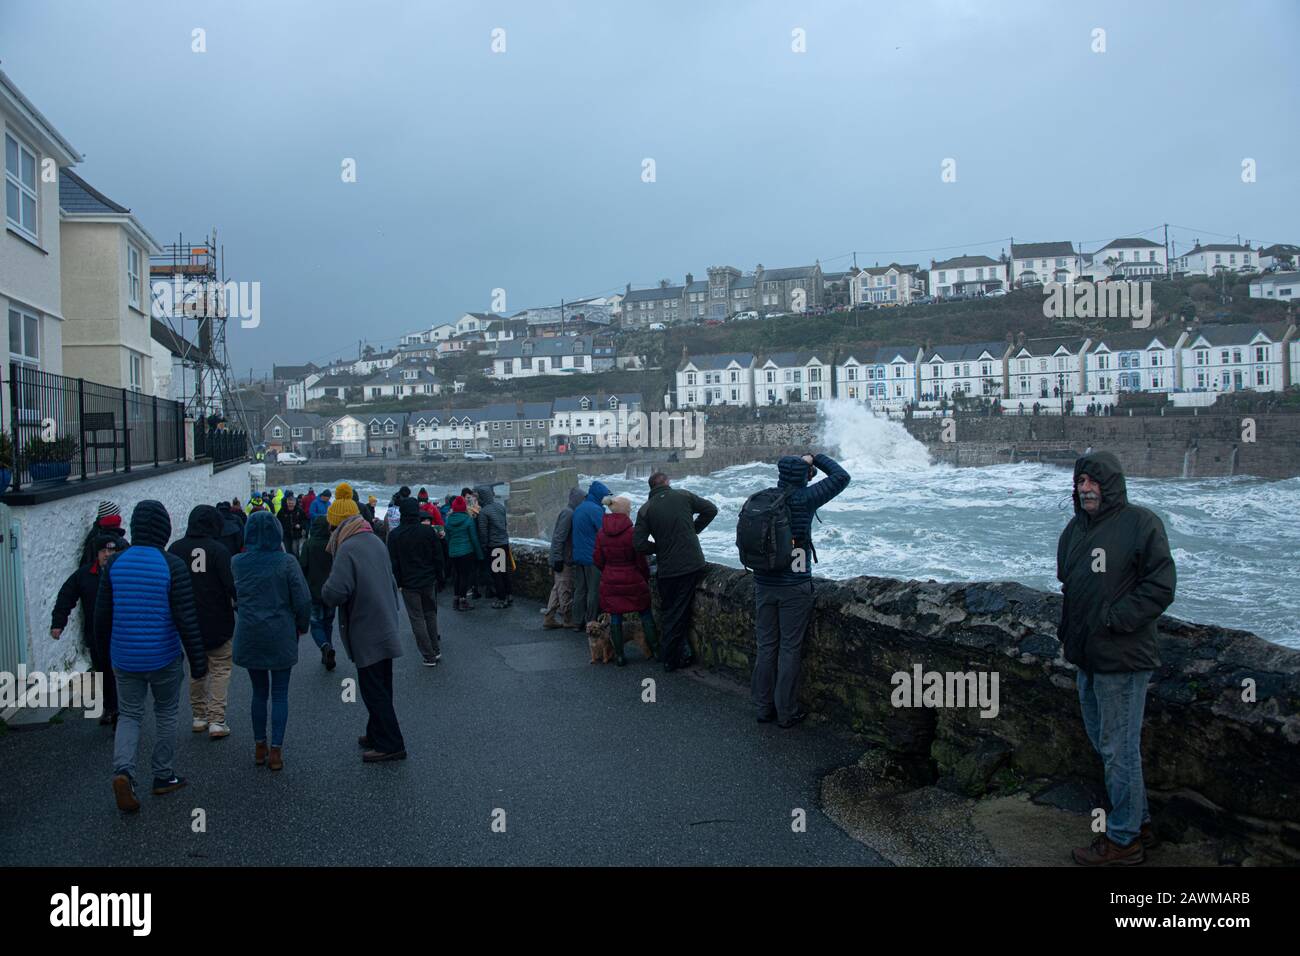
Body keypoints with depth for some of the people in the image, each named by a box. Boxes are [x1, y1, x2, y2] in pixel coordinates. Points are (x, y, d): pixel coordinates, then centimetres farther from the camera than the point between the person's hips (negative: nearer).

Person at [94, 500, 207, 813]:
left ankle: (123, 770, -10)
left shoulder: (114, 564, -2)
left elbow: (101, 614, 5)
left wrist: (108, 648, 21)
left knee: (129, 715, 13)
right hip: (163, 657, -3)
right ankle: (163, 776, 23)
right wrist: (198, 659, -5)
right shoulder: (173, 565, -14)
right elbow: (187, 619, -14)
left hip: (124, 658, 3)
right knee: (166, 714, 14)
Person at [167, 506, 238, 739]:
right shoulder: (218, 549, -14)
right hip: (217, 622, -4)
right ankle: (216, 720, -2)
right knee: (220, 669, 5)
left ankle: (199, 717, 25)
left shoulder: (175, 549, -1)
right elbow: (231, 584, -17)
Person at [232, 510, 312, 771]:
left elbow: (233, 595, 7)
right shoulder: (286, 561, -11)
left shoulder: (237, 562, -3)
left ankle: (260, 747, 23)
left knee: (259, 692, 16)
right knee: (279, 694, 6)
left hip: (249, 637, 3)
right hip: (281, 637, -2)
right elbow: (303, 600, -10)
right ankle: (276, 750, 5)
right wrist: (302, 625, 5)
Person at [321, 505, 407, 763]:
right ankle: (378, 735, 29)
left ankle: (390, 744, 4)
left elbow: (335, 593, -26)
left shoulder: (348, 548, -18)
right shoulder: (375, 541, 8)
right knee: (381, 688, 17)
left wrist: (325, 588, -4)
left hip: (367, 633, -8)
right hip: (386, 628, 8)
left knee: (374, 690, 0)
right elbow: (392, 583, 17)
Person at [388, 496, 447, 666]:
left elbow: (394, 563, -6)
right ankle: (436, 651, 21)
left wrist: (397, 582, 3)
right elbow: (438, 557, -1)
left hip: (409, 584, -2)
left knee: (417, 619, 3)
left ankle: (429, 656, 4)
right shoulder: (429, 531, -4)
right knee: (431, 614, 18)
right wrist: (440, 577, 9)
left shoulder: (395, 535, -8)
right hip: (429, 581, 2)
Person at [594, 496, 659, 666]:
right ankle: (656, 650, 16)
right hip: (633, 581, -3)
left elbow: (597, 559, 4)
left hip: (610, 582, 3)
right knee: (645, 614, 12)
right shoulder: (632, 532, -15)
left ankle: (619, 656, 12)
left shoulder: (601, 533, -1)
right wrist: (646, 578, 6)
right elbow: (641, 561, -11)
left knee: (615, 617, 9)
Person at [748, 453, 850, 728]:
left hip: (763, 584, 4)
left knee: (766, 646, 13)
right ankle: (787, 713, 12)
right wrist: (815, 459, 8)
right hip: (794, 586, -4)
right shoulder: (803, 499, -12)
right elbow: (841, 477, -5)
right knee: (790, 649, 4)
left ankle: (764, 708, 22)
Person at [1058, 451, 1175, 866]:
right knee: (1105, 743, 17)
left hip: (1122, 660, -8)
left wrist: (1113, 619, -18)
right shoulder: (1075, 529, 12)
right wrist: (1067, 630, 11)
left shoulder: (1141, 523, -12)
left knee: (1119, 750, -1)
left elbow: (1160, 586, -16)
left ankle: (1123, 839, 12)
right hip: (1086, 659, 8)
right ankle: (1139, 823, 32)